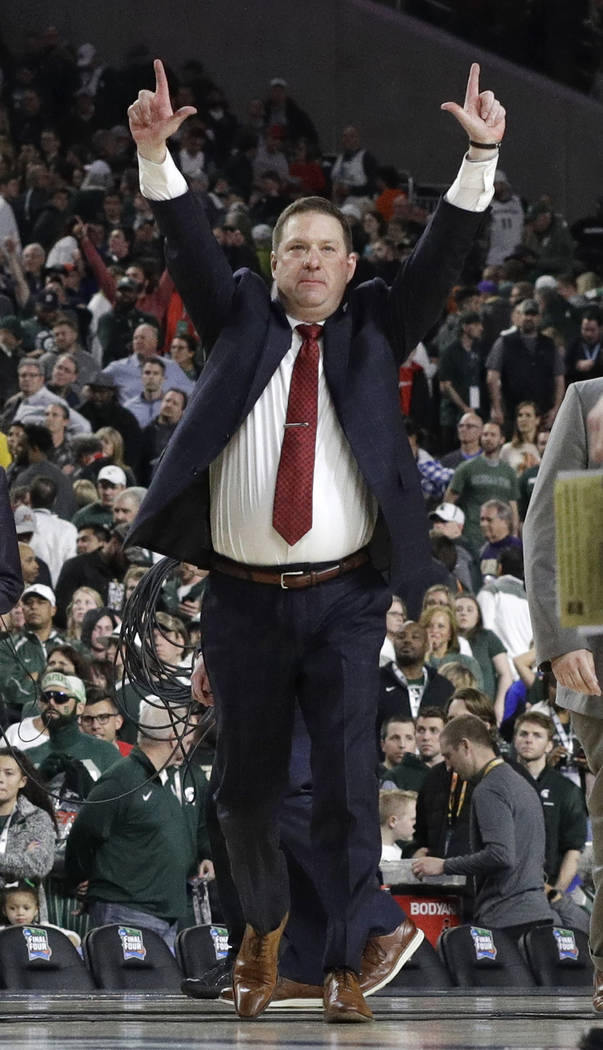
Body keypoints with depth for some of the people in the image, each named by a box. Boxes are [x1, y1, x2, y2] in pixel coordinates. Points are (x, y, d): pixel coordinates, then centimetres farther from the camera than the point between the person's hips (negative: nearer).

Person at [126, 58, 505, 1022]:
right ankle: (264, 924, 35)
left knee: (348, 788, -7)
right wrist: (155, 154, -20)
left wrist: (480, 159, -15)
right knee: (247, 788, 11)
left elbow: (440, 257, -1)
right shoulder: (240, 322, 9)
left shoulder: (371, 334, 9)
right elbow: (190, 246, -4)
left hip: (344, 600, -1)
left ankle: (345, 967, -1)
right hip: (244, 601, 1)